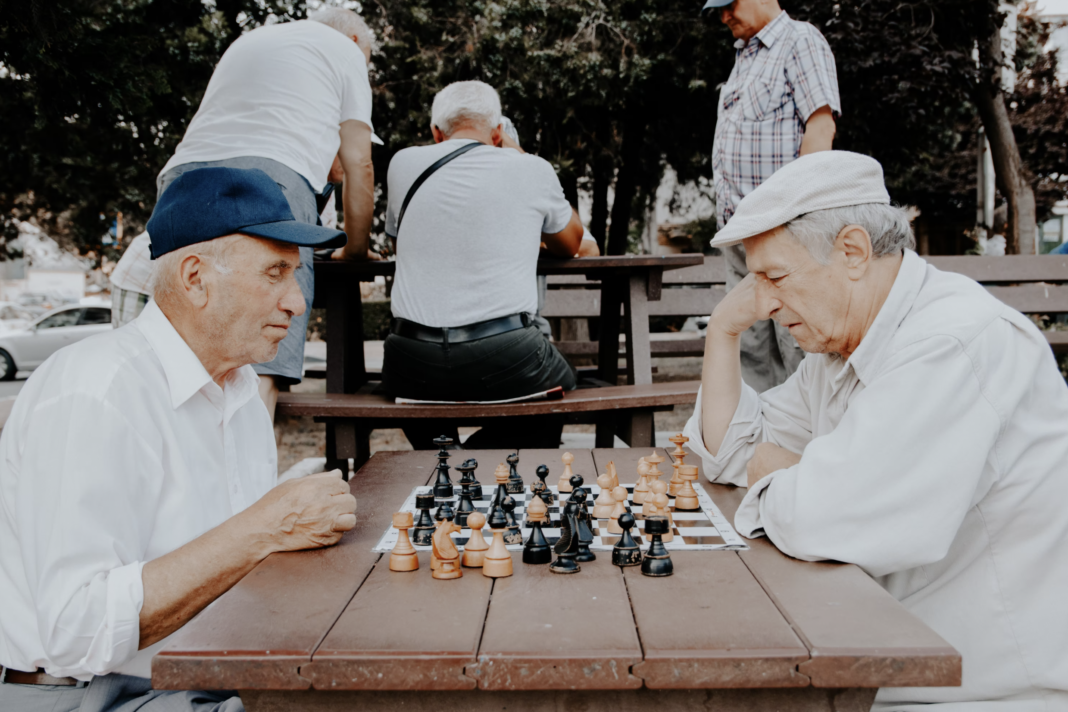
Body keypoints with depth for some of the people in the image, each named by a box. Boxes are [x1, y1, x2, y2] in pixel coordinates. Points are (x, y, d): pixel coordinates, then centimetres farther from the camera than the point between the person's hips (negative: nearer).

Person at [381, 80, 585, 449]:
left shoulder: (403, 163, 7)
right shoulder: (533, 170, 2)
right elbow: (570, 245, 21)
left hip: (413, 367, 3)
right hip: (505, 359, -2)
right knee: (563, 382, 30)